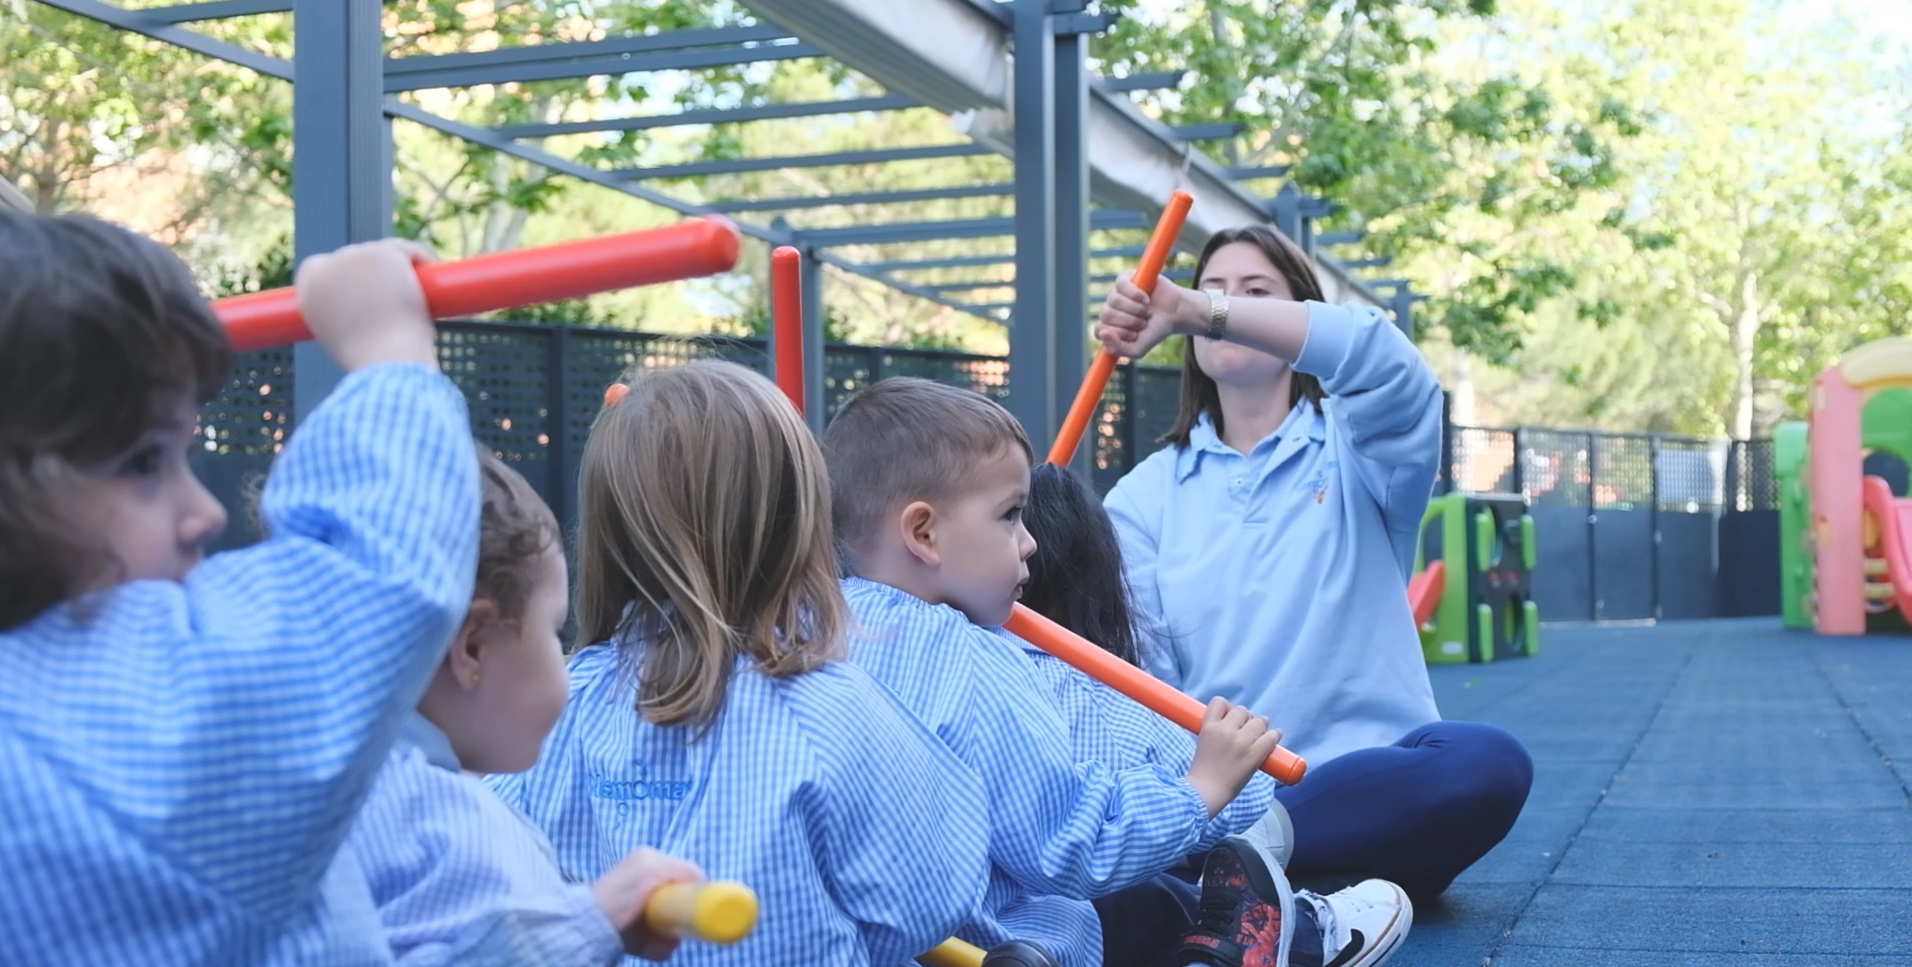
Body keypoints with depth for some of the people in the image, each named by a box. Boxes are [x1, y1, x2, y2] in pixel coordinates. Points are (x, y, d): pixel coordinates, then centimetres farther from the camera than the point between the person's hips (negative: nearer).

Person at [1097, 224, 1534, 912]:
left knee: (1485, 763, -33)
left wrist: (1196, 310, -30)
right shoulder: (1144, 494, 12)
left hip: (1364, 780, 0)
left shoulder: (1353, 448, 7)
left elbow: (1386, 361, -19)